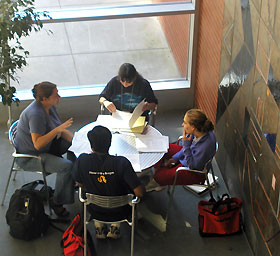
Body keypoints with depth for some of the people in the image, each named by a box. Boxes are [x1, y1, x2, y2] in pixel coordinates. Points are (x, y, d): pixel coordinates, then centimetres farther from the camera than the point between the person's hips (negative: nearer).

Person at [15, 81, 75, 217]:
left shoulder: (49, 106, -1)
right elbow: (38, 144, -34)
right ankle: (57, 202, -8)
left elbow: (60, 130, 9)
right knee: (67, 166, -24)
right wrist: (58, 129, -35)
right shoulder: (36, 114, -30)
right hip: (29, 156, -10)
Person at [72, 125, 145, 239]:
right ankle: (115, 226, 21)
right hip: (119, 212, -1)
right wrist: (143, 188, -5)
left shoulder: (81, 160, -25)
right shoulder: (122, 163, -31)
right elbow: (139, 193, -26)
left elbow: (80, 184, -5)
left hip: (95, 211, 2)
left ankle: (98, 227, 28)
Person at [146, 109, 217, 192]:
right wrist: (176, 157, 3)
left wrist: (186, 143, -34)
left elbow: (192, 165, -29)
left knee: (159, 176, -2)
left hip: (195, 174, -8)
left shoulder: (206, 145, -42)